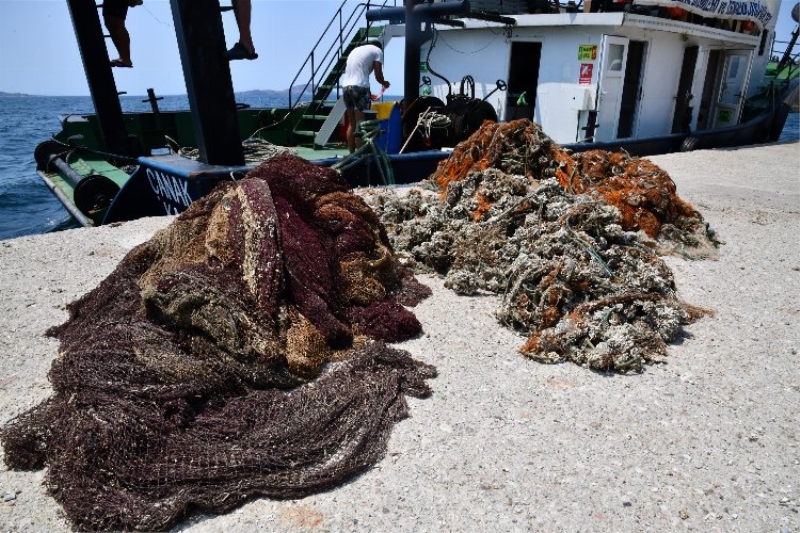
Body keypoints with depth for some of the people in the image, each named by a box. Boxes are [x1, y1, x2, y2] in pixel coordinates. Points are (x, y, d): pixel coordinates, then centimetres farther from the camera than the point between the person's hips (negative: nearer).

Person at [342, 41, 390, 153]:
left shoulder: (356, 50, 28)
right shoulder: (378, 50, 7)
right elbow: (378, 76, -1)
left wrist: (367, 94, 32)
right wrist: (385, 83, 23)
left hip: (346, 86, 7)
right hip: (359, 87, -7)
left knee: (352, 124, 13)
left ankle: (351, 154, 16)